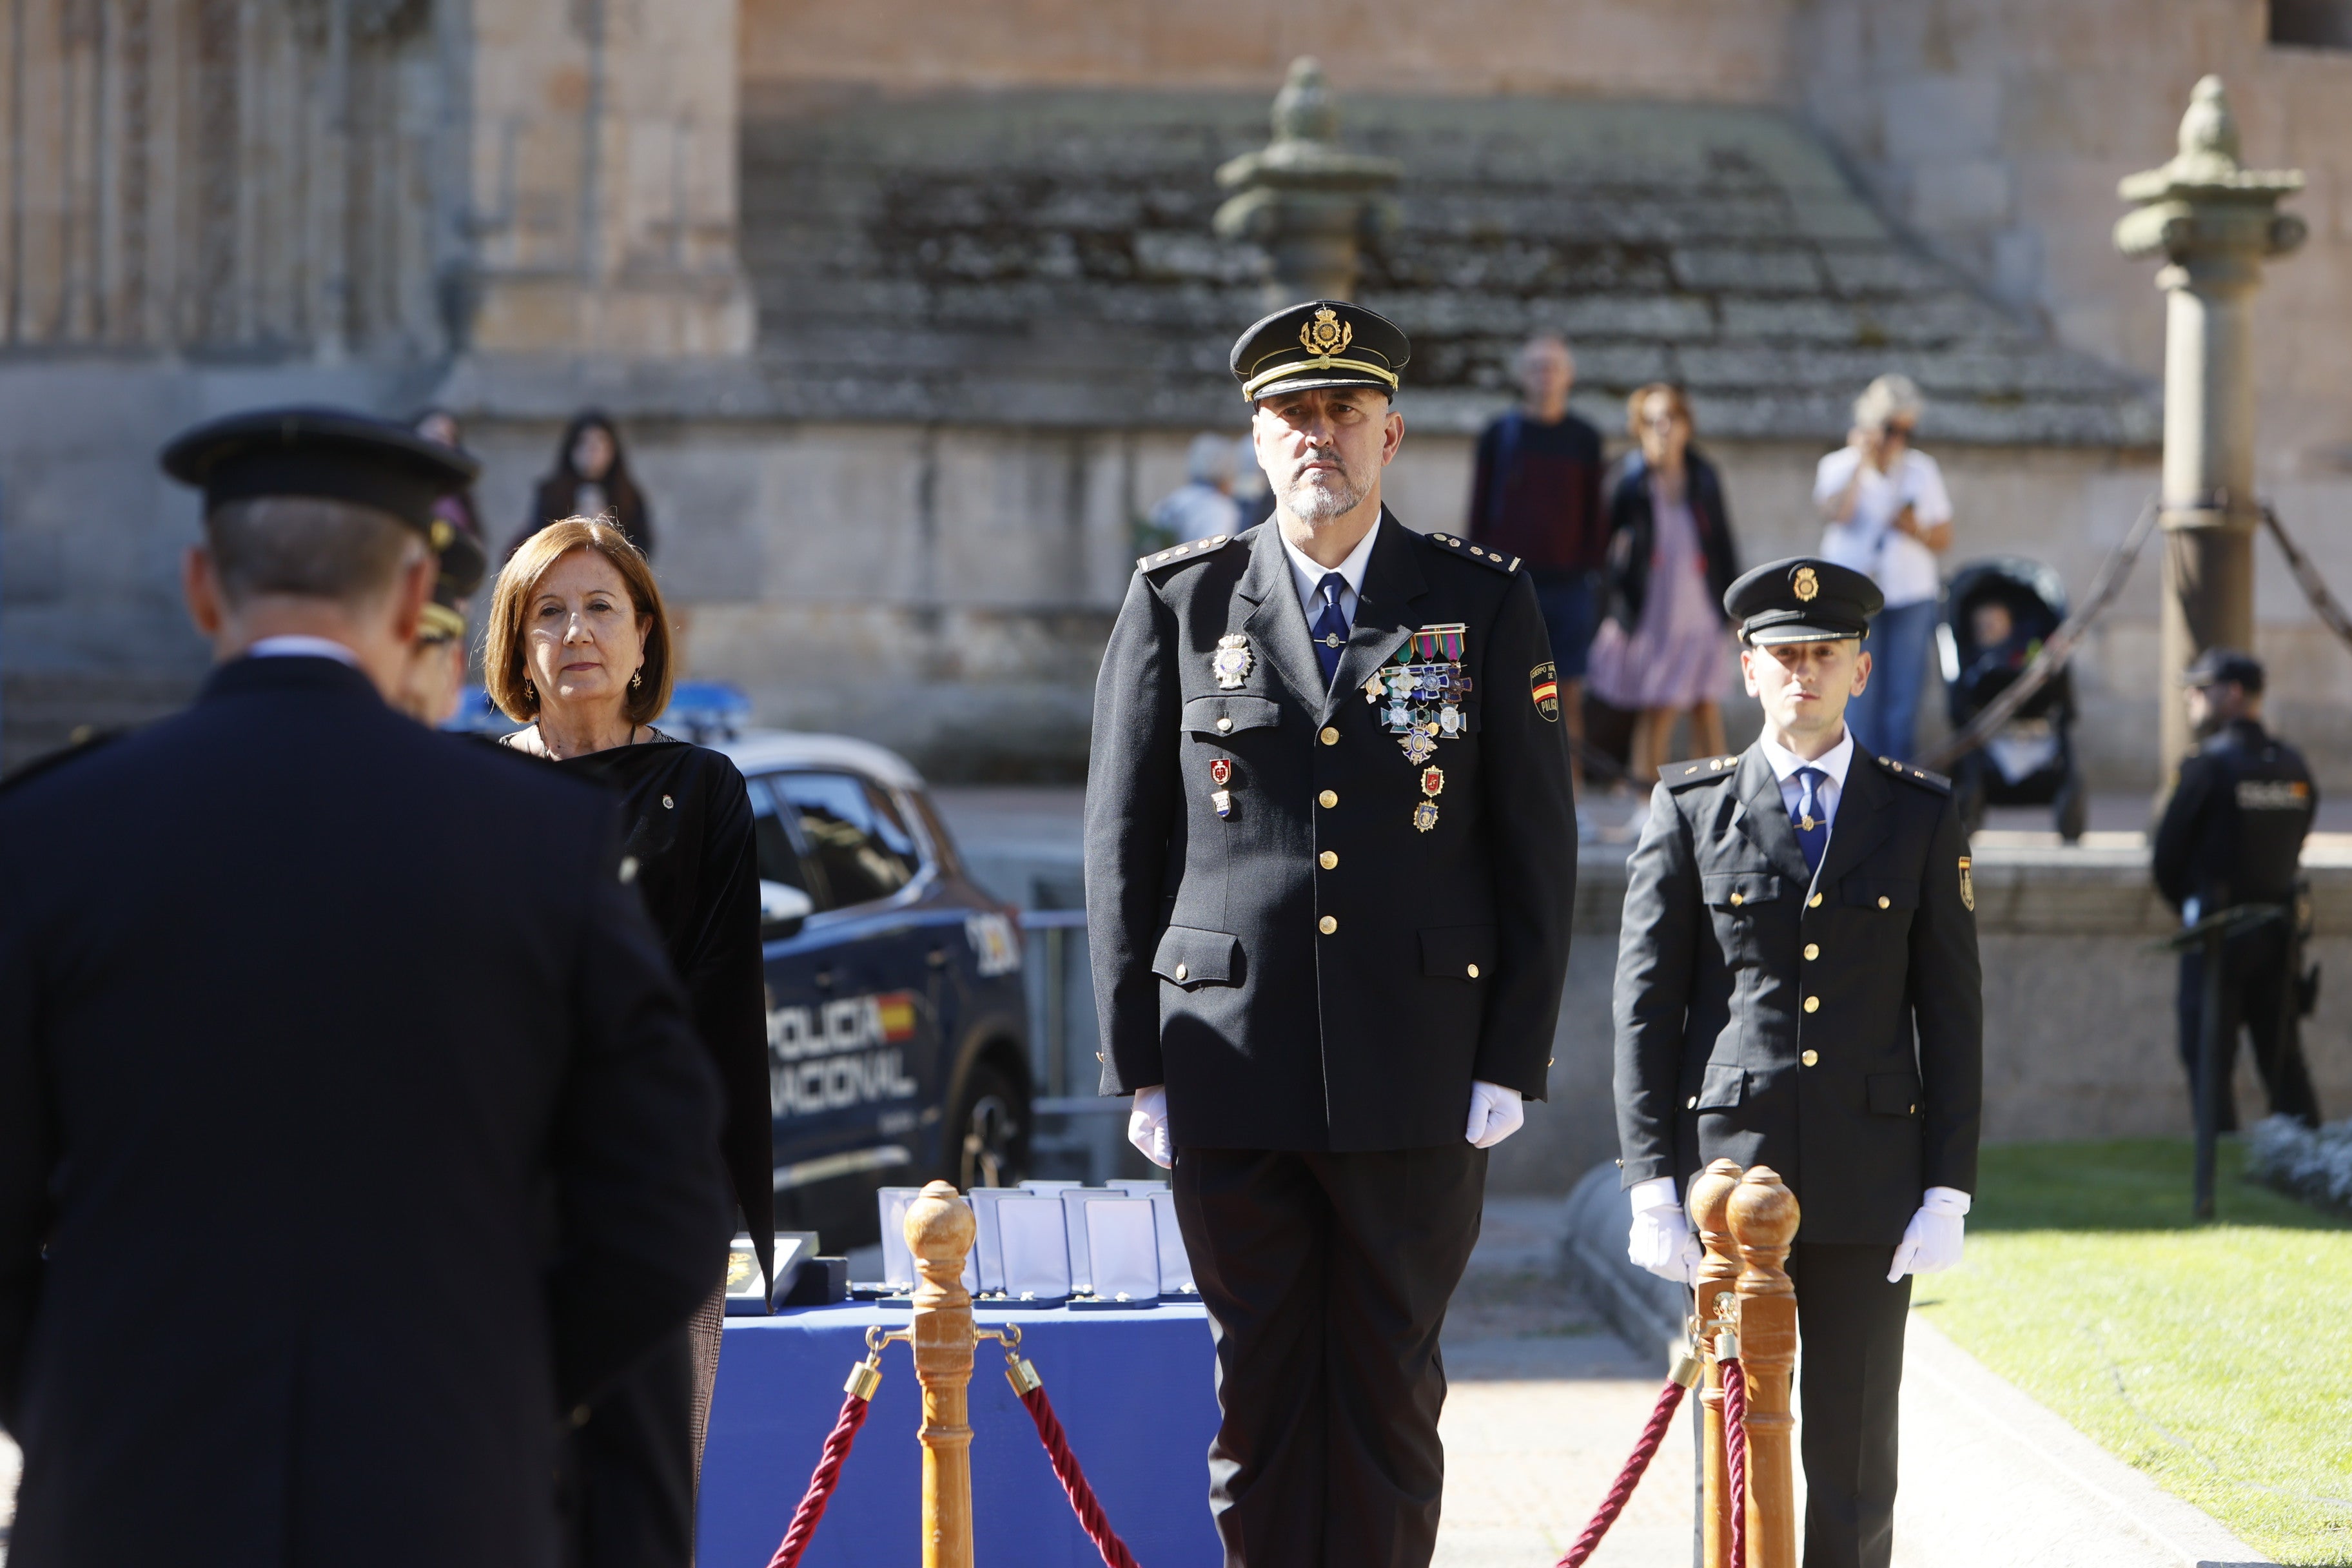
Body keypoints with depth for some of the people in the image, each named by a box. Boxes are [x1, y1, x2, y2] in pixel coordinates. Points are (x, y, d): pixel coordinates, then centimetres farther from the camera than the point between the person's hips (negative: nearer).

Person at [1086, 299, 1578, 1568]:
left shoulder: (1483, 605, 5)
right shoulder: (1178, 602, 5)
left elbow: (1539, 848, 4)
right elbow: (1123, 845, 6)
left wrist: (1512, 1063, -2)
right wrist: (1138, 1063, 1)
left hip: (1416, 1082, 0)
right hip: (1231, 1077, 0)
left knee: (1391, 1397, 5)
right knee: (1257, 1396, 5)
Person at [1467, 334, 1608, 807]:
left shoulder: (1584, 440, 9)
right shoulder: (1499, 435, 6)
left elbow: (1595, 516, 11)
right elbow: (1479, 512, 7)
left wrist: (1594, 573, 4)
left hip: (1570, 586, 1)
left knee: (1570, 695, -1)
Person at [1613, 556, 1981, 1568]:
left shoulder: (1921, 818, 8)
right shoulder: (1688, 811, 6)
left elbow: (1954, 1015, 7)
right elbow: (1644, 1006, 4)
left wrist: (1948, 1191, -1)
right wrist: (1651, 1185, -4)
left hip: (1871, 1179, 1)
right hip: (1728, 1170, -1)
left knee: (1855, 1457, 2)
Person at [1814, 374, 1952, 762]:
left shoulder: (1922, 469, 12)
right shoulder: (1839, 466, 3)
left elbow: (1943, 540, 12)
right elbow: (1837, 513, -18)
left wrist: (1918, 531, -9)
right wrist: (1864, 461, -15)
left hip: (1912, 598, 3)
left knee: (1903, 698, 1)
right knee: (1859, 697, -7)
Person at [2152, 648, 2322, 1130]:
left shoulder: (2208, 767, -13)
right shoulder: (2294, 767, 4)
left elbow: (2167, 858, -8)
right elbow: (2293, 850, 7)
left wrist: (2187, 905, 10)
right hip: (2281, 932, 6)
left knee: (2210, 1059, 1)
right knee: (2283, 1058, 12)